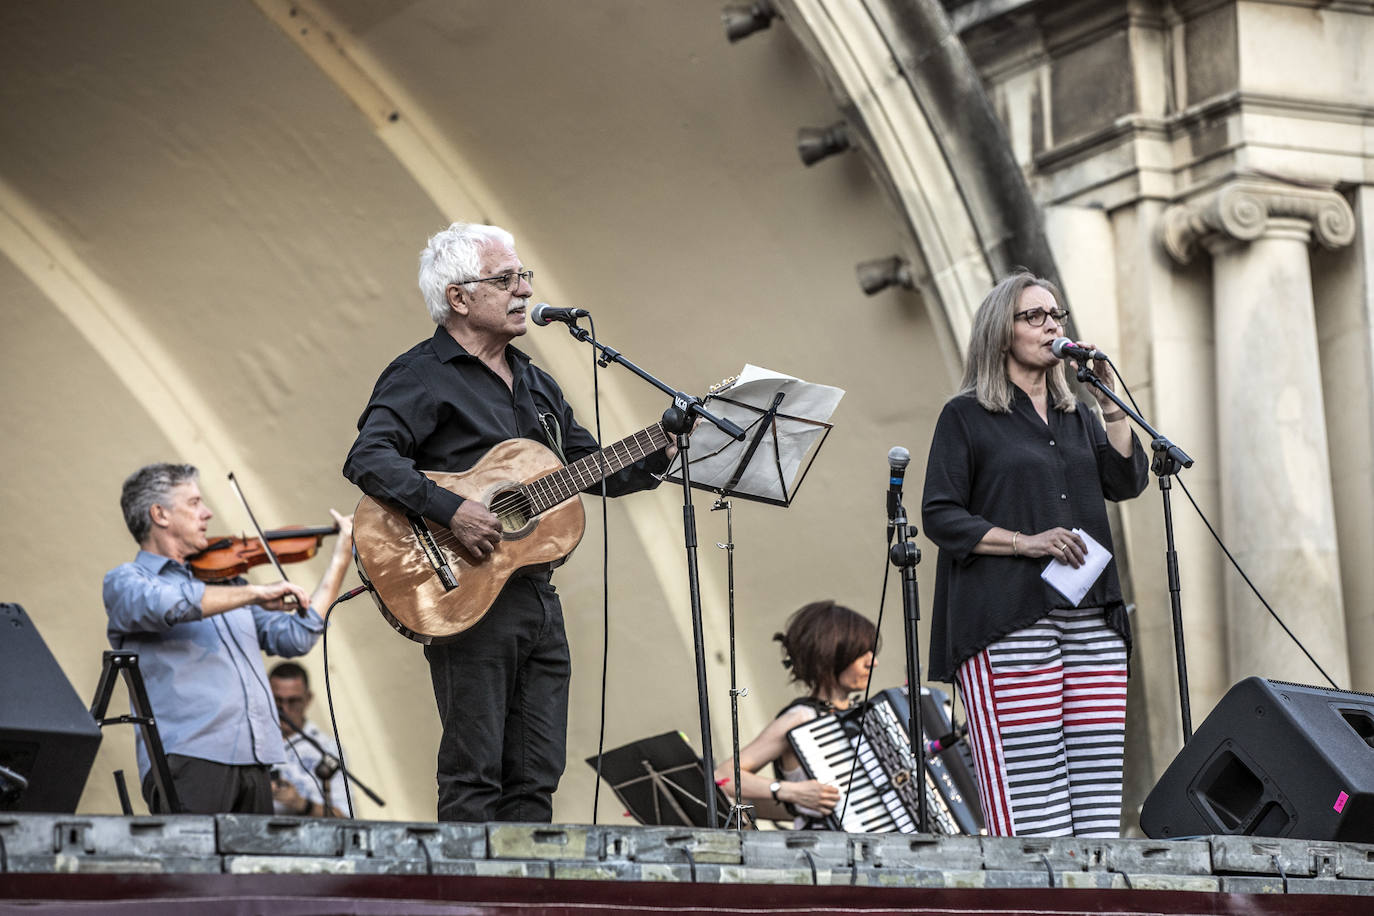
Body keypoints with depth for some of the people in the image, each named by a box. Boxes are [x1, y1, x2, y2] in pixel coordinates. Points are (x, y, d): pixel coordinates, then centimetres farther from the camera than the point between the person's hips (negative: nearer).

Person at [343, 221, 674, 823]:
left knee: (537, 777, 8)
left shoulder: (535, 384, 20)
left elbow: (601, 472, 23)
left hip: (537, 593, 8)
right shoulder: (421, 377, -5)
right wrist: (450, 510, -29)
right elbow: (367, 460, -20)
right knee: (474, 776, -7)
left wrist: (666, 451, 7)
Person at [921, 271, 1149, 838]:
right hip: (1007, 620, -5)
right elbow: (940, 517, -2)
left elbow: (1126, 483, 8)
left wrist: (1111, 404, 0)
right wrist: (1024, 542, -12)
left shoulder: (1076, 418, 22)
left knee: (1099, 791, -2)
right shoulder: (966, 417, 6)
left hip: (1092, 619, 5)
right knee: (1028, 797, -13)